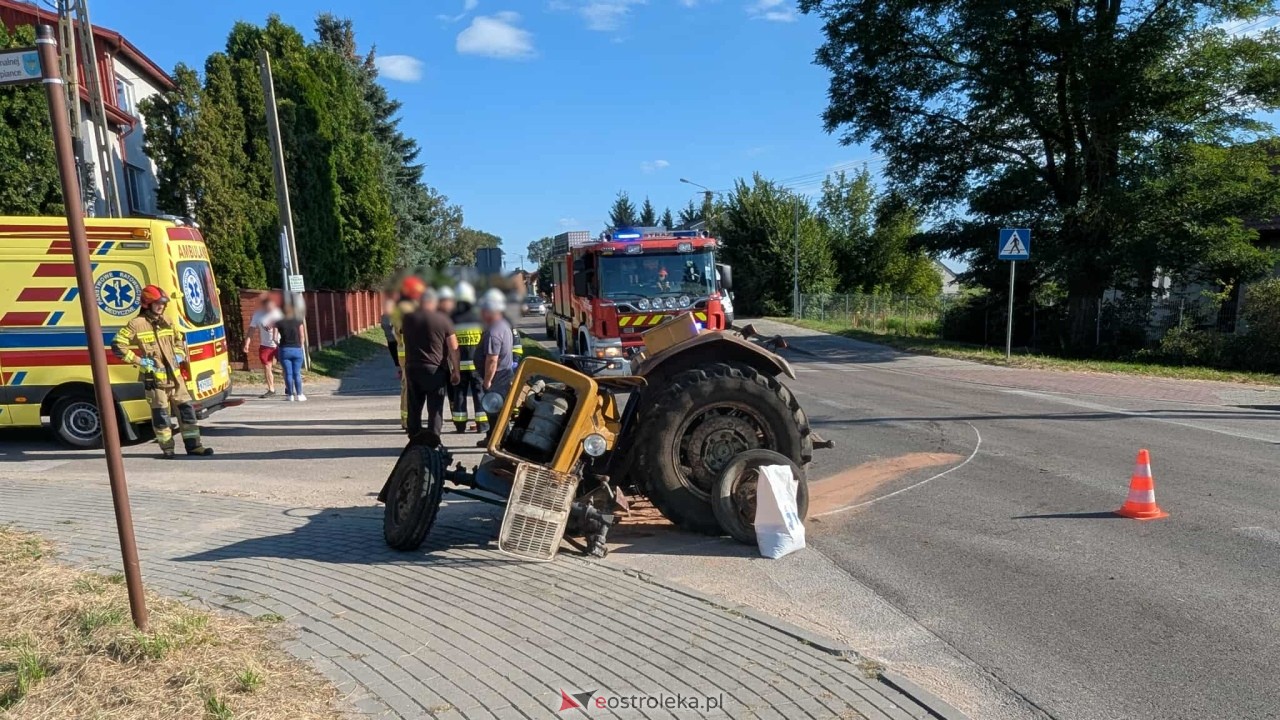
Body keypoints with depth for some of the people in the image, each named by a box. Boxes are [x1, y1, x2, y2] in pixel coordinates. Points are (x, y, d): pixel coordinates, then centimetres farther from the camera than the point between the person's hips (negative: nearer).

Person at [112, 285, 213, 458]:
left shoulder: (166, 321, 12)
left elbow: (179, 339, 28)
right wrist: (138, 360, -12)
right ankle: (167, 448, 11)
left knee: (186, 408, 5)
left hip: (174, 374, 6)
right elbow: (117, 344, -8)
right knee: (161, 413, 0)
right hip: (154, 377, -6)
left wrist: (179, 355, 12)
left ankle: (193, 445, 10)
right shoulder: (137, 324, -7)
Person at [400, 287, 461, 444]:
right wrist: (455, 371, -2)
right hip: (436, 369, -3)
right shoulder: (443, 319, -4)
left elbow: (401, 339, 24)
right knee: (435, 406, 0)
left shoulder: (407, 318, 7)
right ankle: (433, 438, -7)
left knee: (414, 405, 12)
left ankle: (415, 438, 17)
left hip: (412, 368, 3)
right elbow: (453, 347, -6)